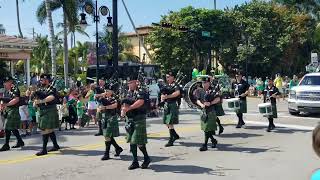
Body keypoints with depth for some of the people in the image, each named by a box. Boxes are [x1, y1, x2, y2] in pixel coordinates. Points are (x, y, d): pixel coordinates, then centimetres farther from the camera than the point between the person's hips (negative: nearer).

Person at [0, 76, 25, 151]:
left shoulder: (15, 89, -11)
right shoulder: (6, 91, 16)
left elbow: (16, 99, -23)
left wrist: (6, 104, -24)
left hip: (13, 110, -9)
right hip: (7, 111, 9)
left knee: (8, 128, -8)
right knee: (13, 128, 13)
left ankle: (6, 145, -1)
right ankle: (20, 142, 24)